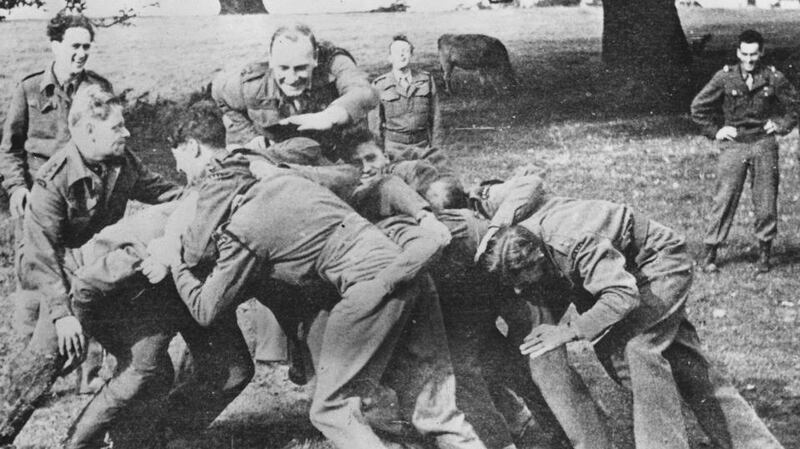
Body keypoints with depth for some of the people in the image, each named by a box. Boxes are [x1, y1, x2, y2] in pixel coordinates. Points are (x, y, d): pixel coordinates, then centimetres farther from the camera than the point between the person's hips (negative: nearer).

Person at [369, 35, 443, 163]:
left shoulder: (426, 80, 2)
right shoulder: (379, 86, -3)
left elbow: (434, 118, 7)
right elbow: (375, 124, 1)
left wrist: (437, 149, 5)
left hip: (422, 146, 2)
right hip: (393, 147, -1)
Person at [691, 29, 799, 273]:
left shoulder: (773, 78, 0)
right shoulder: (725, 77, -2)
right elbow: (698, 107, 6)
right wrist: (715, 131, 3)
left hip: (764, 144, 1)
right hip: (733, 145, -1)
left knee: (766, 200, 3)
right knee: (724, 199, -5)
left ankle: (764, 253, 15)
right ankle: (709, 253, 1)